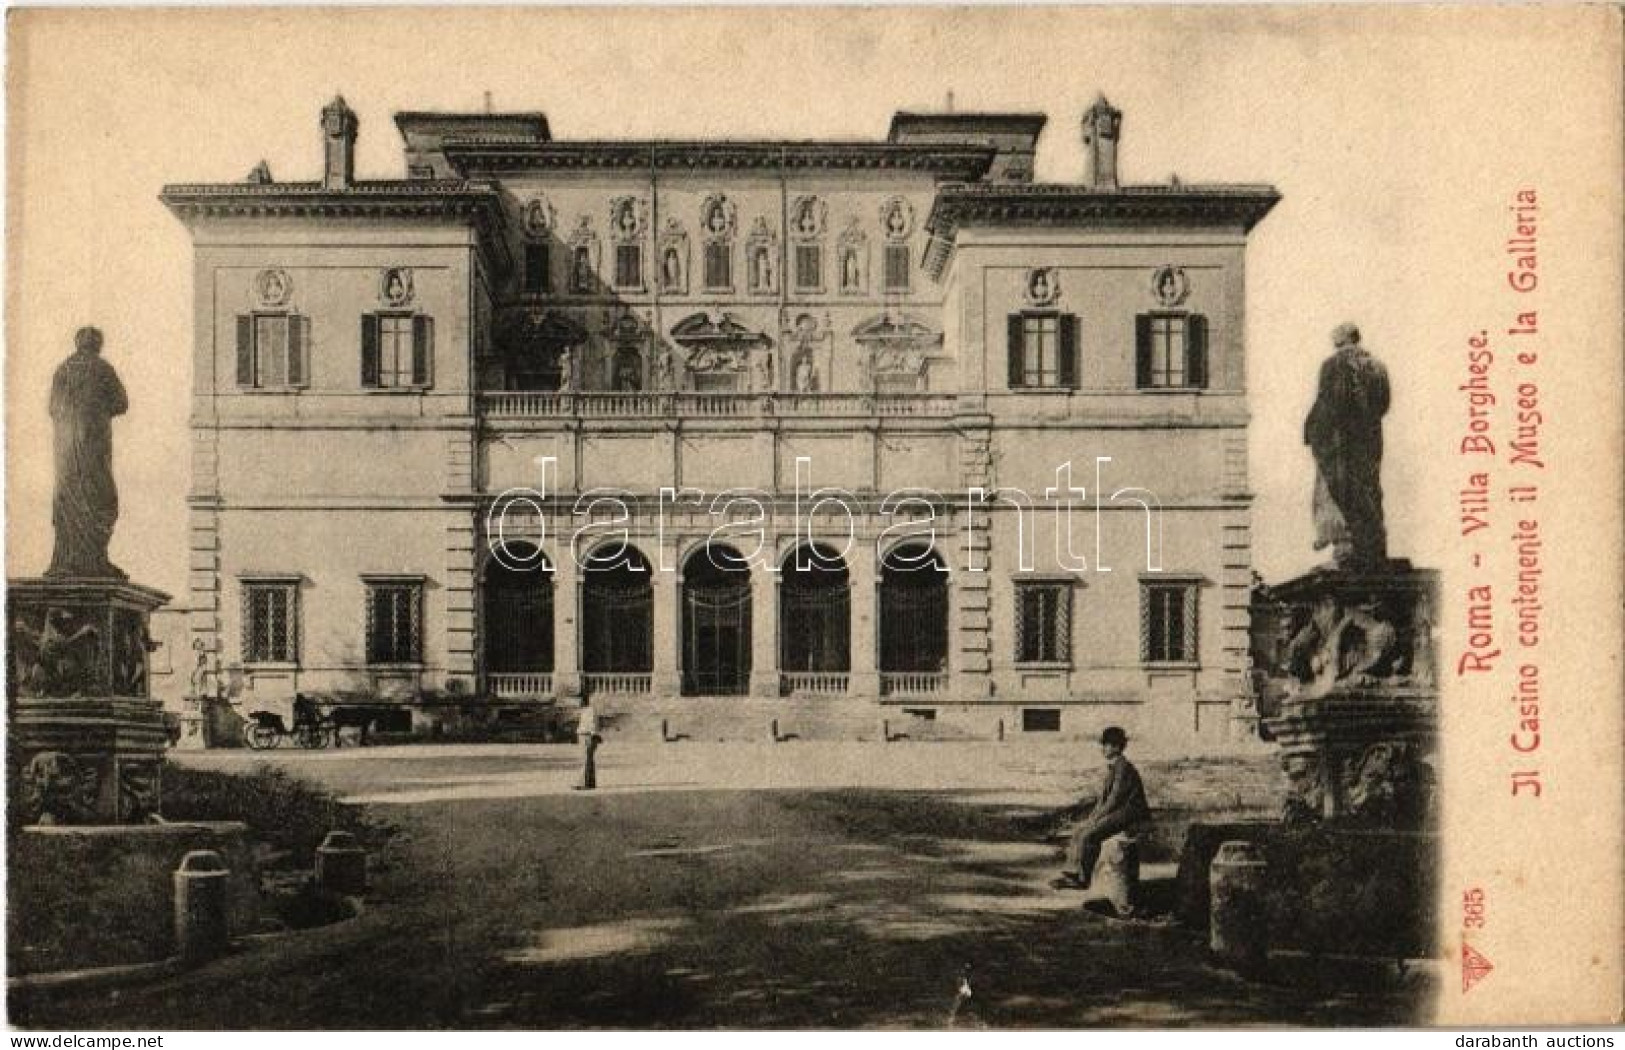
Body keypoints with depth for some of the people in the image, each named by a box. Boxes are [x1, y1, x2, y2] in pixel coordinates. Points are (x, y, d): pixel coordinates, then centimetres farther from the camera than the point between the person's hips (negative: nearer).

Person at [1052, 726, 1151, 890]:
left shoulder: (1123, 767, -16)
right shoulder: (1112, 766, 15)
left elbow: (1115, 798, -20)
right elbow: (1104, 797, 18)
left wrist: (1097, 817, -15)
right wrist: (1093, 815, 6)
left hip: (1129, 814, -10)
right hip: (1116, 811, 10)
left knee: (1088, 835, -21)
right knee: (1079, 830, 3)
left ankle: (1081, 879, -12)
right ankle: (1070, 872, 1)